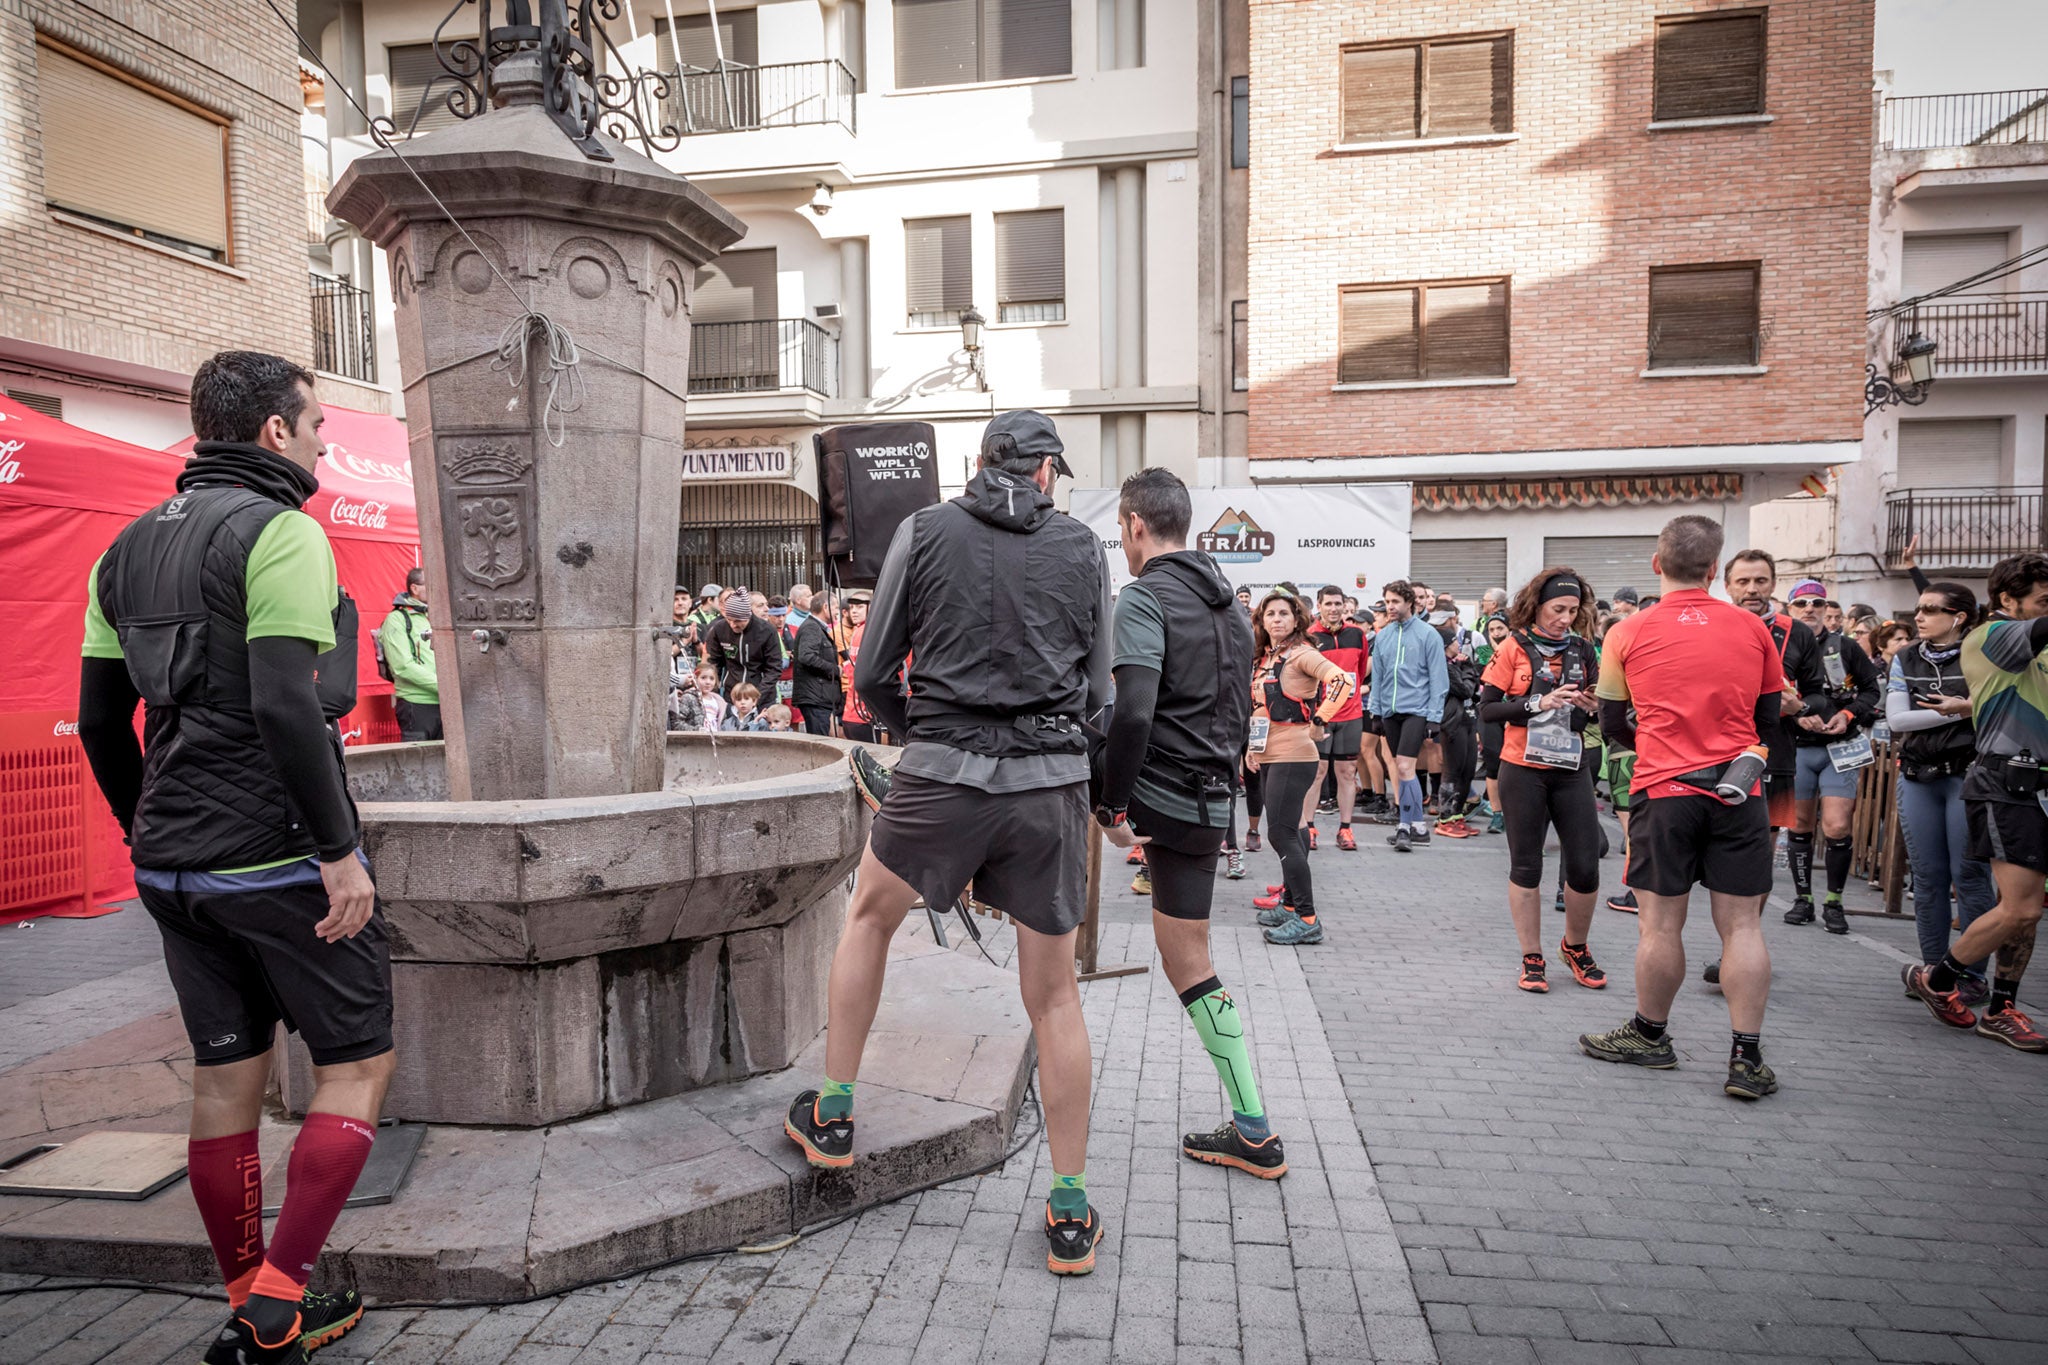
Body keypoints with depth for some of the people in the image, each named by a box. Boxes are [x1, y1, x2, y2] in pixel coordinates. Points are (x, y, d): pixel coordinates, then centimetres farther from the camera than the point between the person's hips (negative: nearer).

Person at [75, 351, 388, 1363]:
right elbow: (286, 706, -23)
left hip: (173, 864, 8)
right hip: (278, 860, -8)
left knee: (225, 1081, 15)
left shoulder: (129, 548, 14)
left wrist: (153, 835, 24)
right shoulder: (281, 531, -13)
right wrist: (340, 849, -19)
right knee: (357, 1065, 7)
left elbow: (101, 722, 16)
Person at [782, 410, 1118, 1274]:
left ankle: (831, 1116, 33)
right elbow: (1098, 691, 11)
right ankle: (1070, 1212, 21)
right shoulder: (1083, 549, 7)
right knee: (1053, 996, 11)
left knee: (869, 915, 26)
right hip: (1052, 782, 1)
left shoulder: (924, 532, 4)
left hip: (942, 777, -1)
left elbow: (872, 676, 5)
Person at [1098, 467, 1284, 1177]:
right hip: (1209, 805, 8)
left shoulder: (1145, 597, -12)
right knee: (1188, 961, 14)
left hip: (1154, 792, -8)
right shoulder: (1227, 601, 16)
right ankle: (1253, 1132, 19)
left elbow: (1133, 713, -25)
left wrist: (1114, 807, -17)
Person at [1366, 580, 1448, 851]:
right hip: (1390, 711, 6)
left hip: (1416, 710, -5)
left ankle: (1410, 824, -5)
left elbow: (1439, 678, -6)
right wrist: (1375, 708, 10)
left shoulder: (1428, 635, -5)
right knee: (1400, 769, 10)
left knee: (1404, 767, -14)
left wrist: (1434, 716, -10)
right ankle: (1412, 824, 20)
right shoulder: (1382, 636, 9)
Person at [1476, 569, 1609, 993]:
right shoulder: (1514, 648, -4)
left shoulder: (1582, 649, 7)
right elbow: (1487, 707, -8)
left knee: (1585, 866, 1)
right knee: (1526, 865, 5)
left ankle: (1575, 946, 26)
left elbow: (1598, 703, 17)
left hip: (1572, 770, 3)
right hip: (1523, 771, -3)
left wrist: (1592, 707, -5)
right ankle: (1532, 959, 17)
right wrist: (1539, 703, -18)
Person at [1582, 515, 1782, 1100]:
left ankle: (1651, 1035, 23)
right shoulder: (1752, 628, 3)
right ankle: (1746, 1059, 9)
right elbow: (1768, 717, 12)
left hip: (1664, 790, -2)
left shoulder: (1629, 633, -3)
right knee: (1742, 925, 6)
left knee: (1661, 924, 8)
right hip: (1737, 792, 2)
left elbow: (1611, 722, 6)